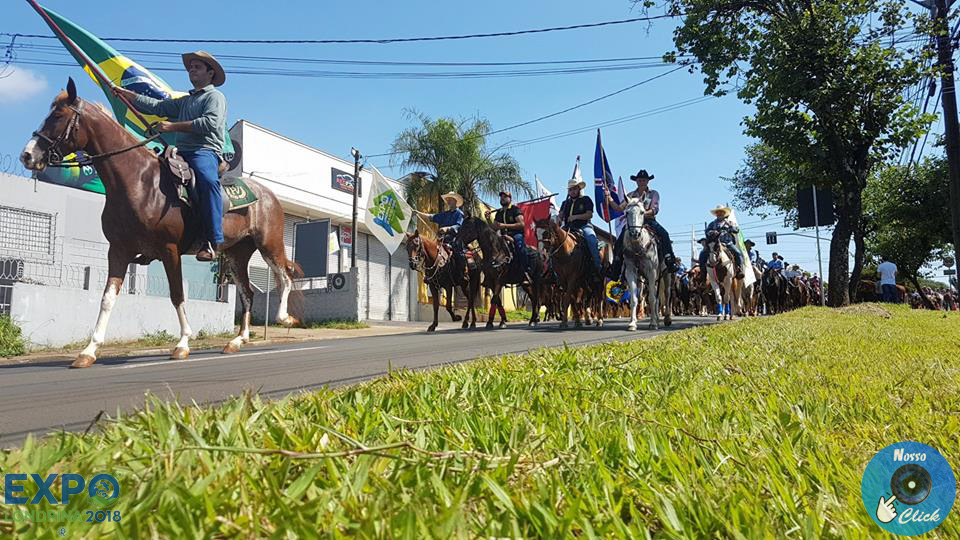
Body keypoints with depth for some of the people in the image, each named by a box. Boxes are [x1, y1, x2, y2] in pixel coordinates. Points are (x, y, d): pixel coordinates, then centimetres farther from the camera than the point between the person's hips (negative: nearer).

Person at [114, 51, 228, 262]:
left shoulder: (215, 97, 7)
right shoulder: (185, 101, 32)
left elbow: (210, 123, -11)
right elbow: (157, 106, 26)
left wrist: (174, 126, -12)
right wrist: (126, 94, 18)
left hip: (206, 151, -9)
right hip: (182, 152, 9)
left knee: (207, 180, -38)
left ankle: (213, 242, -42)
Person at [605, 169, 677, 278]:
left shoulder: (654, 194, 11)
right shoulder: (631, 195, 17)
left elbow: (655, 210, -3)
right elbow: (619, 208, 11)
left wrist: (644, 213, -21)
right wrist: (609, 198, 0)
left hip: (649, 221, -1)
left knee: (664, 234, -28)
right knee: (619, 241, -19)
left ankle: (670, 262, -27)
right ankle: (615, 272, -14)